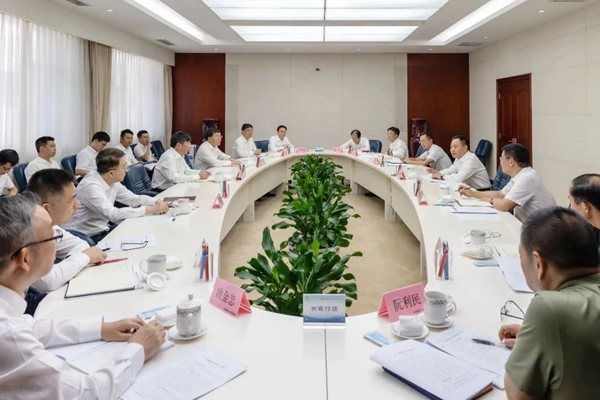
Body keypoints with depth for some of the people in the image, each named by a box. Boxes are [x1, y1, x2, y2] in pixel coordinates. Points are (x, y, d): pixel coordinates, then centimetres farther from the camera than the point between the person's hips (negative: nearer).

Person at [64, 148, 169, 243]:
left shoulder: (113, 181, 0)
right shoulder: (90, 186, -24)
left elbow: (133, 198, 10)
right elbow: (114, 214, -32)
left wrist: (157, 202, -8)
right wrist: (149, 209, -27)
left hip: (102, 230, 8)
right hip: (85, 238, -8)